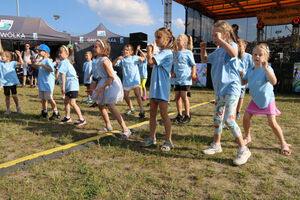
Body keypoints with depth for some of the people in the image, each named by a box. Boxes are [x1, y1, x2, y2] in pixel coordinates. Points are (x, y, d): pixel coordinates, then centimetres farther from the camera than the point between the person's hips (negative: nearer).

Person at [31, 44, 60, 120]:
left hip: (48, 83, -8)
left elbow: (51, 69, -28)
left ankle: (55, 113, 4)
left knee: (49, 98, -6)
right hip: (41, 83, 8)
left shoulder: (48, 60, -13)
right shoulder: (40, 60, 13)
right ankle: (44, 112, 25)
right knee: (43, 98, 13)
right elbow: (36, 66, 33)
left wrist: (42, 64, -29)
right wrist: (31, 63, 16)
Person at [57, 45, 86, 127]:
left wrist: (63, 86, -20)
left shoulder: (63, 62, -12)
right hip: (69, 85, 11)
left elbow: (63, 75, -18)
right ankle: (68, 117, 31)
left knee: (72, 103, -14)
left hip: (72, 84, -11)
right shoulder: (67, 62, 16)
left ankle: (82, 119, -10)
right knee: (66, 101, 18)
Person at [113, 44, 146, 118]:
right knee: (125, 96, 10)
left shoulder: (134, 58, 2)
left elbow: (143, 58, 9)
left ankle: (141, 110, -14)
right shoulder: (122, 59, 5)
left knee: (137, 94, -15)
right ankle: (131, 108, 31)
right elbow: (114, 64, -5)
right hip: (126, 80, 4)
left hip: (135, 79, -4)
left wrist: (141, 58, -15)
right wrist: (117, 58, -24)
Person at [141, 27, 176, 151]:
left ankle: (169, 141, 8)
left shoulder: (166, 53, -14)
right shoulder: (160, 53, 17)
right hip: (154, 87, 9)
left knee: (164, 114, -3)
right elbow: (151, 65, 20)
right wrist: (151, 52, 14)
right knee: (152, 113, 12)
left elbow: (150, 62, -24)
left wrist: (149, 51, -6)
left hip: (162, 88, -9)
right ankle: (152, 138, 24)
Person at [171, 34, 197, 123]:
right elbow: (173, 65, 19)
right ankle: (179, 115, 20)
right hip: (177, 79, 6)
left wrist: (193, 73, -17)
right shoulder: (175, 53, 11)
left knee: (183, 96, -6)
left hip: (185, 78, -6)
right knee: (177, 96, 8)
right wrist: (172, 72, 3)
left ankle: (188, 115, 8)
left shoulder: (188, 53, -5)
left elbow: (193, 64, -4)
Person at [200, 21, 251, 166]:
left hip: (231, 87, -9)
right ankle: (216, 145, 30)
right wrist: (203, 49, 13)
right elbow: (204, 59, 31)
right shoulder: (217, 52, 15)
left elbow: (233, 53, -34)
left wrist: (220, 40, -26)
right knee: (217, 118, 15)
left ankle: (244, 149, -2)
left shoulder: (231, 45, -8)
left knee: (229, 120, -16)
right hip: (219, 89, 9)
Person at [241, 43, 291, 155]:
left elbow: (274, 82, -39)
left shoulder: (267, 69, -21)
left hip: (267, 100, -5)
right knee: (246, 118, 0)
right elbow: (244, 82, 13)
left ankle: (283, 144, 11)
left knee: (272, 122, -9)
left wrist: (265, 68, -47)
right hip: (255, 100, 6)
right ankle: (247, 137, 24)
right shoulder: (250, 70, -1)